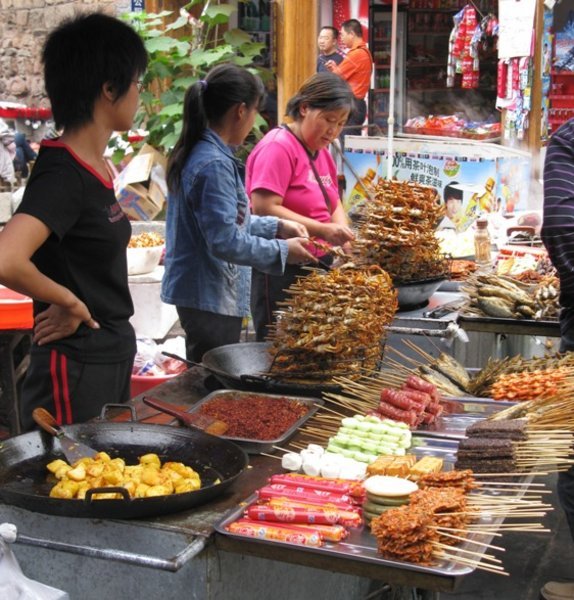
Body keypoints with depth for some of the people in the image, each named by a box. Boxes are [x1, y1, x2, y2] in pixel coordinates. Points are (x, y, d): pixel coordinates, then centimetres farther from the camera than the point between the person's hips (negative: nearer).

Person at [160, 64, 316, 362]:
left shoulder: (196, 153, 9)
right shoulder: (215, 165, -22)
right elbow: (225, 241, -24)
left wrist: (276, 225, 11)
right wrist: (282, 250, -14)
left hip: (197, 291, 10)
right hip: (211, 297, -10)